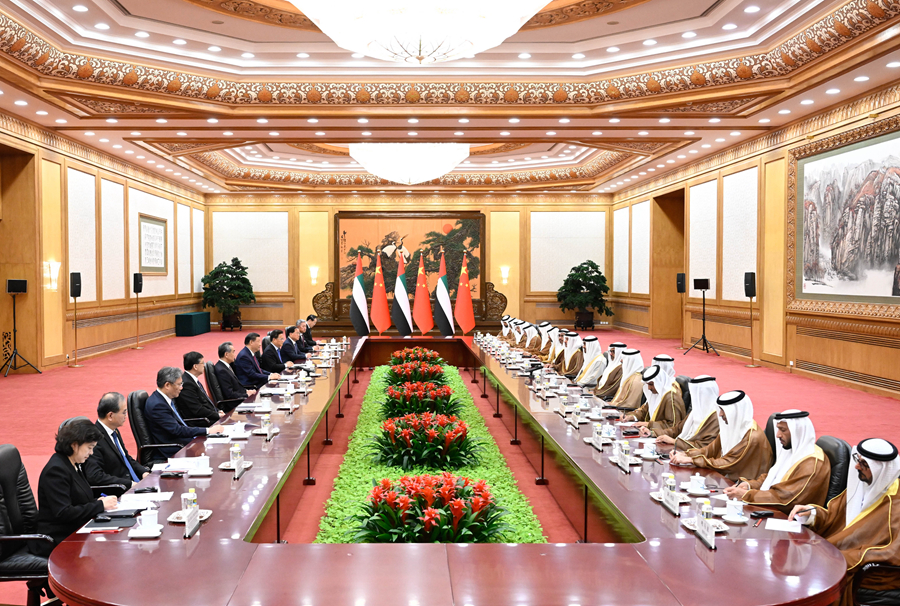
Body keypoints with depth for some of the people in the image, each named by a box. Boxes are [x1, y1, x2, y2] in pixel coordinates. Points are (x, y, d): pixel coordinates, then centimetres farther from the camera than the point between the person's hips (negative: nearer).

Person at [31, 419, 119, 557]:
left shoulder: (75, 465, 11)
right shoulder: (56, 470, -17)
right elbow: (63, 513, -21)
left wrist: (97, 502, 3)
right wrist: (100, 505, -17)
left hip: (74, 532, 9)